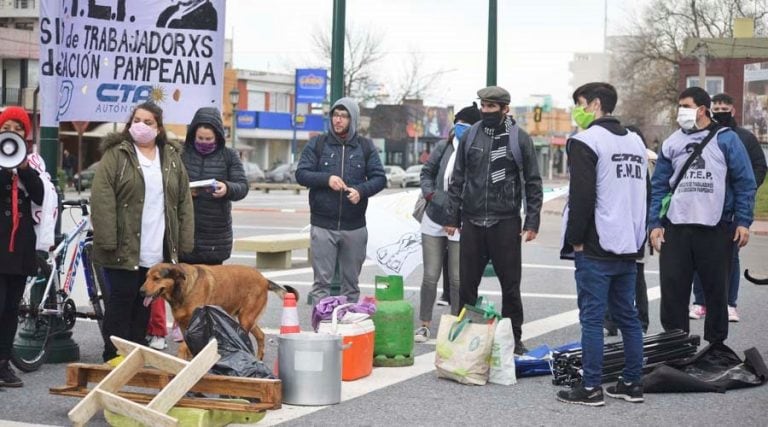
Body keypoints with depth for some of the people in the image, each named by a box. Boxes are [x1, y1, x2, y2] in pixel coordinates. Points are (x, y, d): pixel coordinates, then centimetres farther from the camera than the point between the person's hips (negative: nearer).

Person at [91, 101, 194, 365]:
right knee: (122, 299, -2)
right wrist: (107, 240, -18)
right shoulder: (116, 154, -2)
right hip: (124, 247, -4)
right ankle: (114, 355, 5)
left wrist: (184, 243, 4)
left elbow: (184, 200, 11)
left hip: (158, 250, 4)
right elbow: (102, 198, -10)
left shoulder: (172, 157, 12)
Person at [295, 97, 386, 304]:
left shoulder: (366, 146, 7)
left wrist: (361, 190, -16)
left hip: (355, 226, 2)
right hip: (322, 225, -1)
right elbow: (301, 174, -1)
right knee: (322, 280, -1)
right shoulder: (317, 144, 4)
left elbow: (379, 178, 4)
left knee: (351, 281, 10)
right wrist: (326, 179, -18)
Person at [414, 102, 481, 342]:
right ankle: (425, 325, 19)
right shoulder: (444, 148, 2)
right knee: (430, 276, 9)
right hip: (434, 221, 4)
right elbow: (427, 172, 15)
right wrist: (429, 193, -1)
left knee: (457, 279, 5)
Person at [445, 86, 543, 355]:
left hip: (505, 222, -2)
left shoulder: (519, 139, -1)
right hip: (472, 221, 2)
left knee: (510, 285, 4)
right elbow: (458, 179, 11)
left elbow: (533, 182, 1)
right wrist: (453, 217, 6)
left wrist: (532, 221, -5)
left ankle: (514, 338, 14)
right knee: (467, 283, 7)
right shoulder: (470, 136, 6)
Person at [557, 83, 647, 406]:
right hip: (629, 247, 8)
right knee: (627, 316, 12)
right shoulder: (636, 142, 16)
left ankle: (591, 388, -2)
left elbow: (582, 197, -17)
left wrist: (576, 240, -8)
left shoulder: (585, 141, -9)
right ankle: (633, 384, 16)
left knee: (592, 318, -3)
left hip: (596, 249, -8)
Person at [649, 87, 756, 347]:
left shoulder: (725, 139, 1)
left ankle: (716, 344, 18)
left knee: (716, 290, 7)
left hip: (716, 228, -2)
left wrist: (743, 221, -7)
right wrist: (655, 223, 2)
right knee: (672, 289, 1)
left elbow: (745, 183, 0)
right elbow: (659, 186, 10)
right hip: (676, 229, 3)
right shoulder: (672, 143, 10)